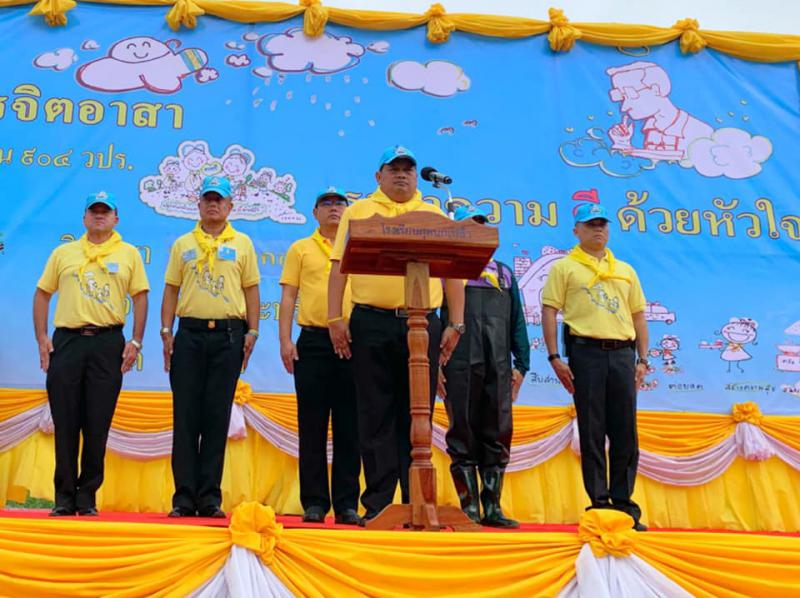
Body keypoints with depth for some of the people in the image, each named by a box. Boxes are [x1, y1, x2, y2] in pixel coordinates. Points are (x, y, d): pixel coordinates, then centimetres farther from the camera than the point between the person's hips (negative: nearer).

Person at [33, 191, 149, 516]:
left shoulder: (129, 254, 9)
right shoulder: (63, 253, 13)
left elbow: (140, 297, 6)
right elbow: (42, 294, 13)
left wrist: (136, 341, -3)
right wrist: (42, 338, 2)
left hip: (108, 343, -1)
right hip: (66, 341, 1)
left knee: (98, 425, 1)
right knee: (65, 422, 2)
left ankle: (87, 496, 10)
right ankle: (64, 496, 11)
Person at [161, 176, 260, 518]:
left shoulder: (242, 244, 11)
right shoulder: (183, 244, 14)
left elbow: (251, 291, 9)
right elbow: (171, 289, 12)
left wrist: (252, 331, -1)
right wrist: (166, 331, 3)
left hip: (228, 335, -1)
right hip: (189, 333, 1)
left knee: (217, 417, -1)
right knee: (185, 416, -1)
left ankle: (210, 497, 4)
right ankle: (184, 497, 3)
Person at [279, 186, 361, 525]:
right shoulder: (301, 249, 12)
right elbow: (288, 297, 7)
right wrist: (285, 341, -4)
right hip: (313, 341, -1)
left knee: (349, 427, 1)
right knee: (312, 425, 0)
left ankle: (347, 504, 6)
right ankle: (314, 502, 6)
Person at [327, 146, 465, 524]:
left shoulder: (436, 217, 17)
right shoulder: (358, 212, 13)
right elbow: (339, 267, 7)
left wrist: (455, 324, 4)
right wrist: (335, 318, -3)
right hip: (371, 323, -1)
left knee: (416, 417, 2)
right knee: (375, 416, 1)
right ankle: (377, 503, 6)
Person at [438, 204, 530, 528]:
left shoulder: (503, 272, 21)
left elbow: (517, 321, 20)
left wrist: (521, 364, 10)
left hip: (498, 367, 3)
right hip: (459, 364, -3)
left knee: (498, 437, 2)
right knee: (463, 435, -2)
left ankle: (493, 508, 8)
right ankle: (469, 509, 3)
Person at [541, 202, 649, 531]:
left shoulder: (625, 271, 20)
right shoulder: (565, 267, 8)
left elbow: (638, 316, 19)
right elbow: (549, 311, 1)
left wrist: (642, 360, 10)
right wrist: (554, 357, -8)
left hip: (623, 354, 4)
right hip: (587, 352, -4)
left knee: (626, 432, 2)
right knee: (592, 432, -2)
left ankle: (624, 504, 10)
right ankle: (599, 502, 5)